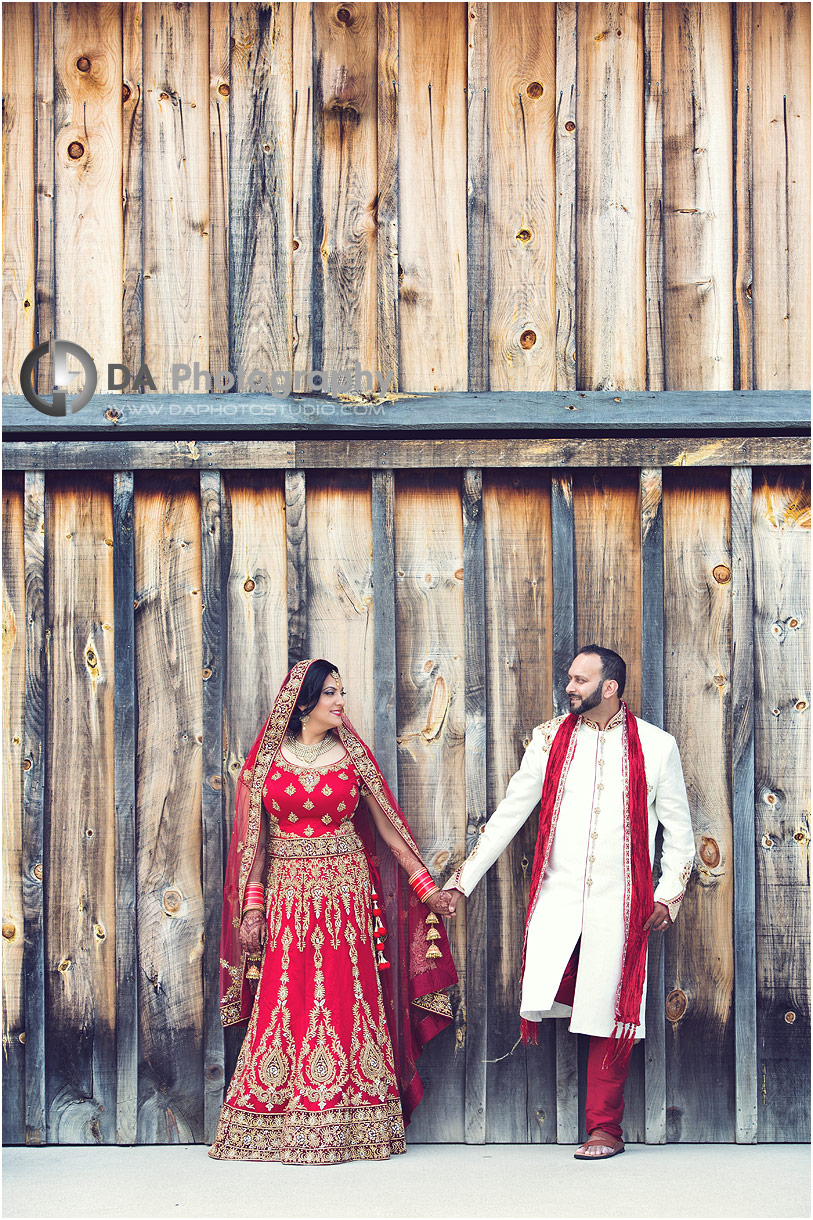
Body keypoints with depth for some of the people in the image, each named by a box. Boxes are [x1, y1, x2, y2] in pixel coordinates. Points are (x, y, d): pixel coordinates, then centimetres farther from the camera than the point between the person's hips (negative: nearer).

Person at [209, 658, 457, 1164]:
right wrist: (252, 907, -4)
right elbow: (255, 839, 4)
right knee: (285, 1006, -3)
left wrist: (427, 888, 4)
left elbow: (388, 829, 8)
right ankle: (282, 1129, 4)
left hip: (346, 895, 0)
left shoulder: (353, 757, 6)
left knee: (345, 1006, -2)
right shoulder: (267, 760, 5)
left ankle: (343, 1131, 3)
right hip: (287, 898, 0)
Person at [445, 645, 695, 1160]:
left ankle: (605, 1127, 12)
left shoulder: (655, 746, 3)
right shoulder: (550, 740, 9)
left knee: (608, 1017, 0)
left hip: (618, 904, -2)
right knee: (542, 996, -19)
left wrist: (669, 896, 2)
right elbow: (508, 815, 11)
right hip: (556, 897, 2)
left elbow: (679, 828, 10)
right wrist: (462, 881, 8)